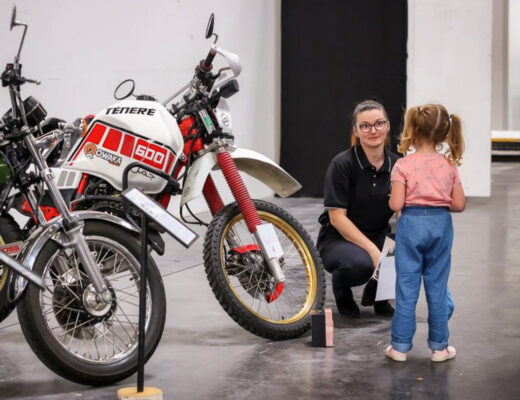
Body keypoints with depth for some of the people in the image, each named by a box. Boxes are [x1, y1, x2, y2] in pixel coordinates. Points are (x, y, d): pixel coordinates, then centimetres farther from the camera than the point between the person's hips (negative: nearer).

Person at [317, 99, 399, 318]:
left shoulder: (396, 165, 0)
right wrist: (373, 250, -26)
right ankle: (341, 286, 1)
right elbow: (337, 218, -18)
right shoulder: (342, 164, -14)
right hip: (338, 239, -4)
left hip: (378, 235, 4)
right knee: (360, 264, -37)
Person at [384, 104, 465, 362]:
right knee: (437, 287, 11)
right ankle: (439, 346, 18)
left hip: (411, 224, -2)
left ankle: (400, 346, 12)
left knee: (406, 286, 6)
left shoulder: (403, 165, -10)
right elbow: (459, 205, -2)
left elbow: (395, 204, -14)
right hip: (441, 225, 2)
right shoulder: (449, 165, -1)